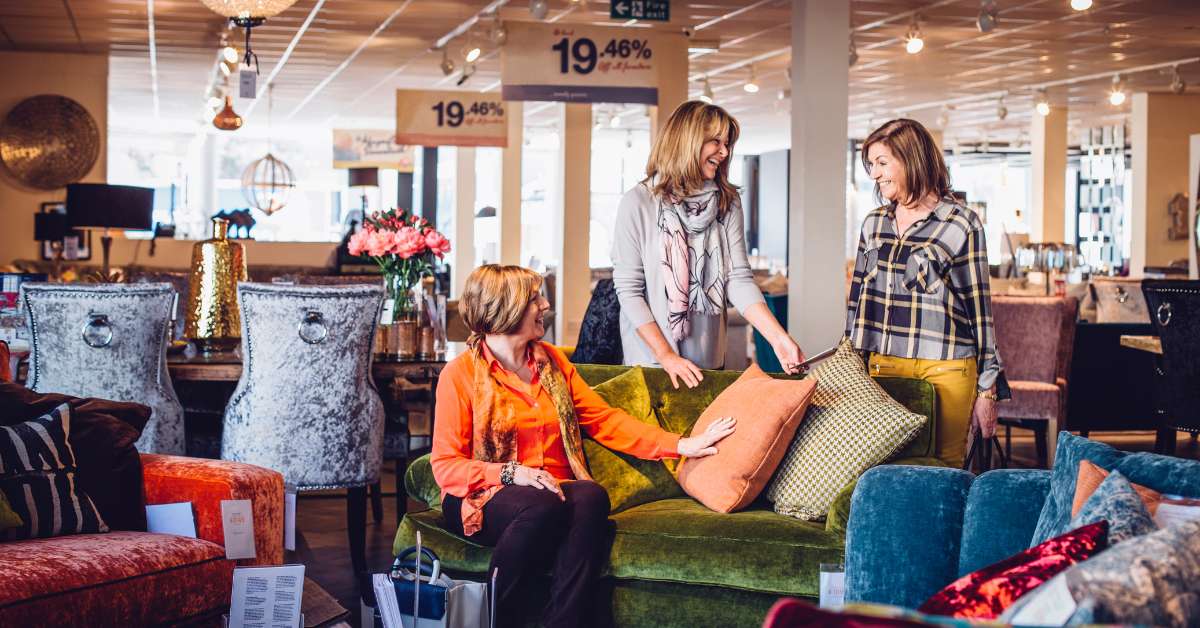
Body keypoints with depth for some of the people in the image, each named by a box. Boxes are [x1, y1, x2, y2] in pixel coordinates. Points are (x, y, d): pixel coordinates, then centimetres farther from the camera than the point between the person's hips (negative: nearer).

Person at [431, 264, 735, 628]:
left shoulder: (552, 360, 15)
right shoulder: (460, 374, -2)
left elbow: (604, 420, 16)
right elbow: (445, 465, -5)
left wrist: (681, 445, 7)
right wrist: (512, 473, -21)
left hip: (555, 489, 4)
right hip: (486, 498, -4)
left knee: (591, 496, -31)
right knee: (542, 505, -37)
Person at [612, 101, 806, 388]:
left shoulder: (728, 203, 1)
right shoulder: (638, 203, -11)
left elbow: (739, 278, -5)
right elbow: (628, 289, -11)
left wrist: (778, 338, -18)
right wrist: (666, 356, -16)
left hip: (710, 361, 4)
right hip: (649, 361, -4)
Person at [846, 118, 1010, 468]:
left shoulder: (962, 225, -2)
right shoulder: (874, 224, 13)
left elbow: (979, 308, -1)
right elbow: (857, 299, 19)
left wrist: (987, 390, -2)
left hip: (944, 372, -4)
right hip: (882, 367, 4)